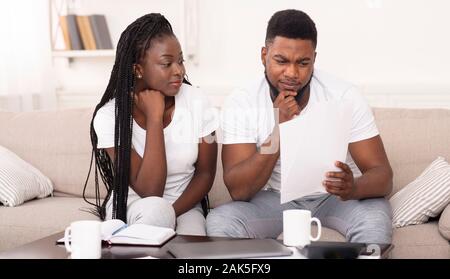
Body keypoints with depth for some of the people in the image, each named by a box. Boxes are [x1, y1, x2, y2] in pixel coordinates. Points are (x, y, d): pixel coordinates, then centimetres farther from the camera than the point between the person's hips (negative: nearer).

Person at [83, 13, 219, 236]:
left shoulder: (197, 102, -10)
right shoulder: (110, 116, -17)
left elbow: (205, 173, 0)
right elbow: (149, 191, -24)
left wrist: (171, 214, -17)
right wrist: (154, 117, -26)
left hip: (184, 207, 2)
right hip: (131, 207, -1)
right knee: (154, 210, -35)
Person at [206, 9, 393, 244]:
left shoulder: (344, 96, -15)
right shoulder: (240, 103, -14)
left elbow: (382, 175, -17)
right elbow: (238, 190, -20)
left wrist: (352, 189, -42)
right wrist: (278, 133, -33)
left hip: (335, 195, -1)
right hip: (275, 198, 1)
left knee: (375, 219, -33)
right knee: (219, 222, -27)